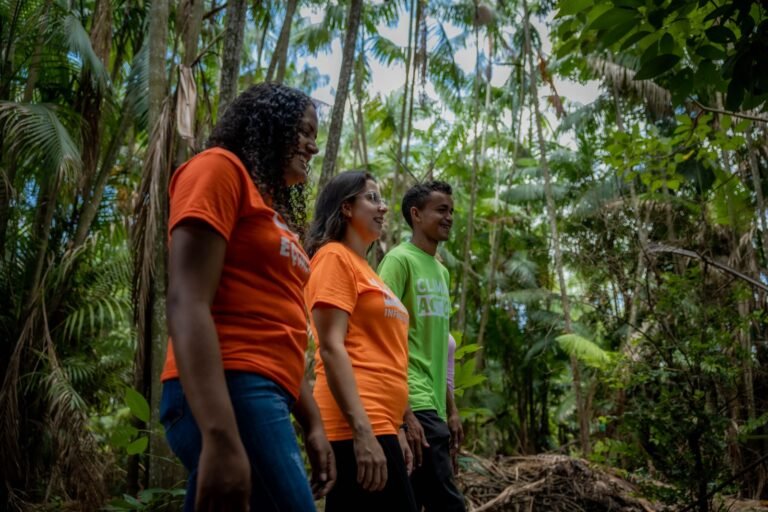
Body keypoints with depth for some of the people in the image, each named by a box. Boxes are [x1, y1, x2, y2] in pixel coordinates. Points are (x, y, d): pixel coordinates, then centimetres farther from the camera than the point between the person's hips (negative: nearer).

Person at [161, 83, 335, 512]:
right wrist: (221, 437, -24)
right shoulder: (220, 169, -2)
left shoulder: (273, 210, 23)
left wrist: (313, 424, 19)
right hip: (231, 395, -9)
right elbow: (187, 304, -15)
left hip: (264, 398, 9)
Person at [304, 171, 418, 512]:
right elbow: (331, 348, -15)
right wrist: (363, 432, -22)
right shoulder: (335, 257, -5)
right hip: (358, 427, -9)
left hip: (376, 425, 9)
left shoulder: (362, 267, 22)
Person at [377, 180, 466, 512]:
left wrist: (450, 409, 17)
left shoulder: (440, 270, 18)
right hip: (415, 405, -8)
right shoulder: (400, 259, -7)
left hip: (432, 406, 8)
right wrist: (404, 411, -20)